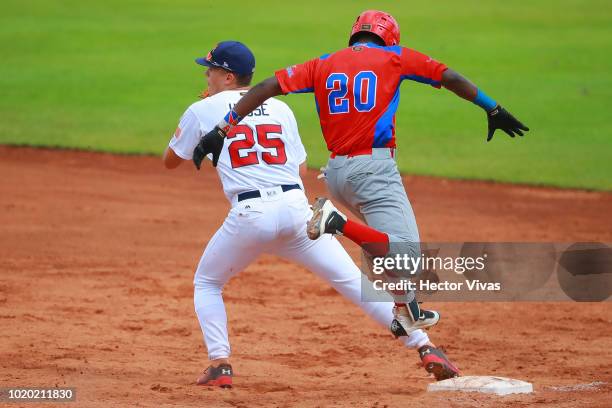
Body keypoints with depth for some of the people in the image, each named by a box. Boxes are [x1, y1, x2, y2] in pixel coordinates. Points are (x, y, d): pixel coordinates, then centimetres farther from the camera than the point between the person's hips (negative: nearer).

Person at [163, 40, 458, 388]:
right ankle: (423, 345, -8)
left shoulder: (203, 111, 10)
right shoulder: (280, 108, 20)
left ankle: (220, 363, 4)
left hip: (250, 215, -3)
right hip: (297, 208, 3)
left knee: (207, 283, 21)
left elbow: (171, 160, 24)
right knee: (353, 280, 2)